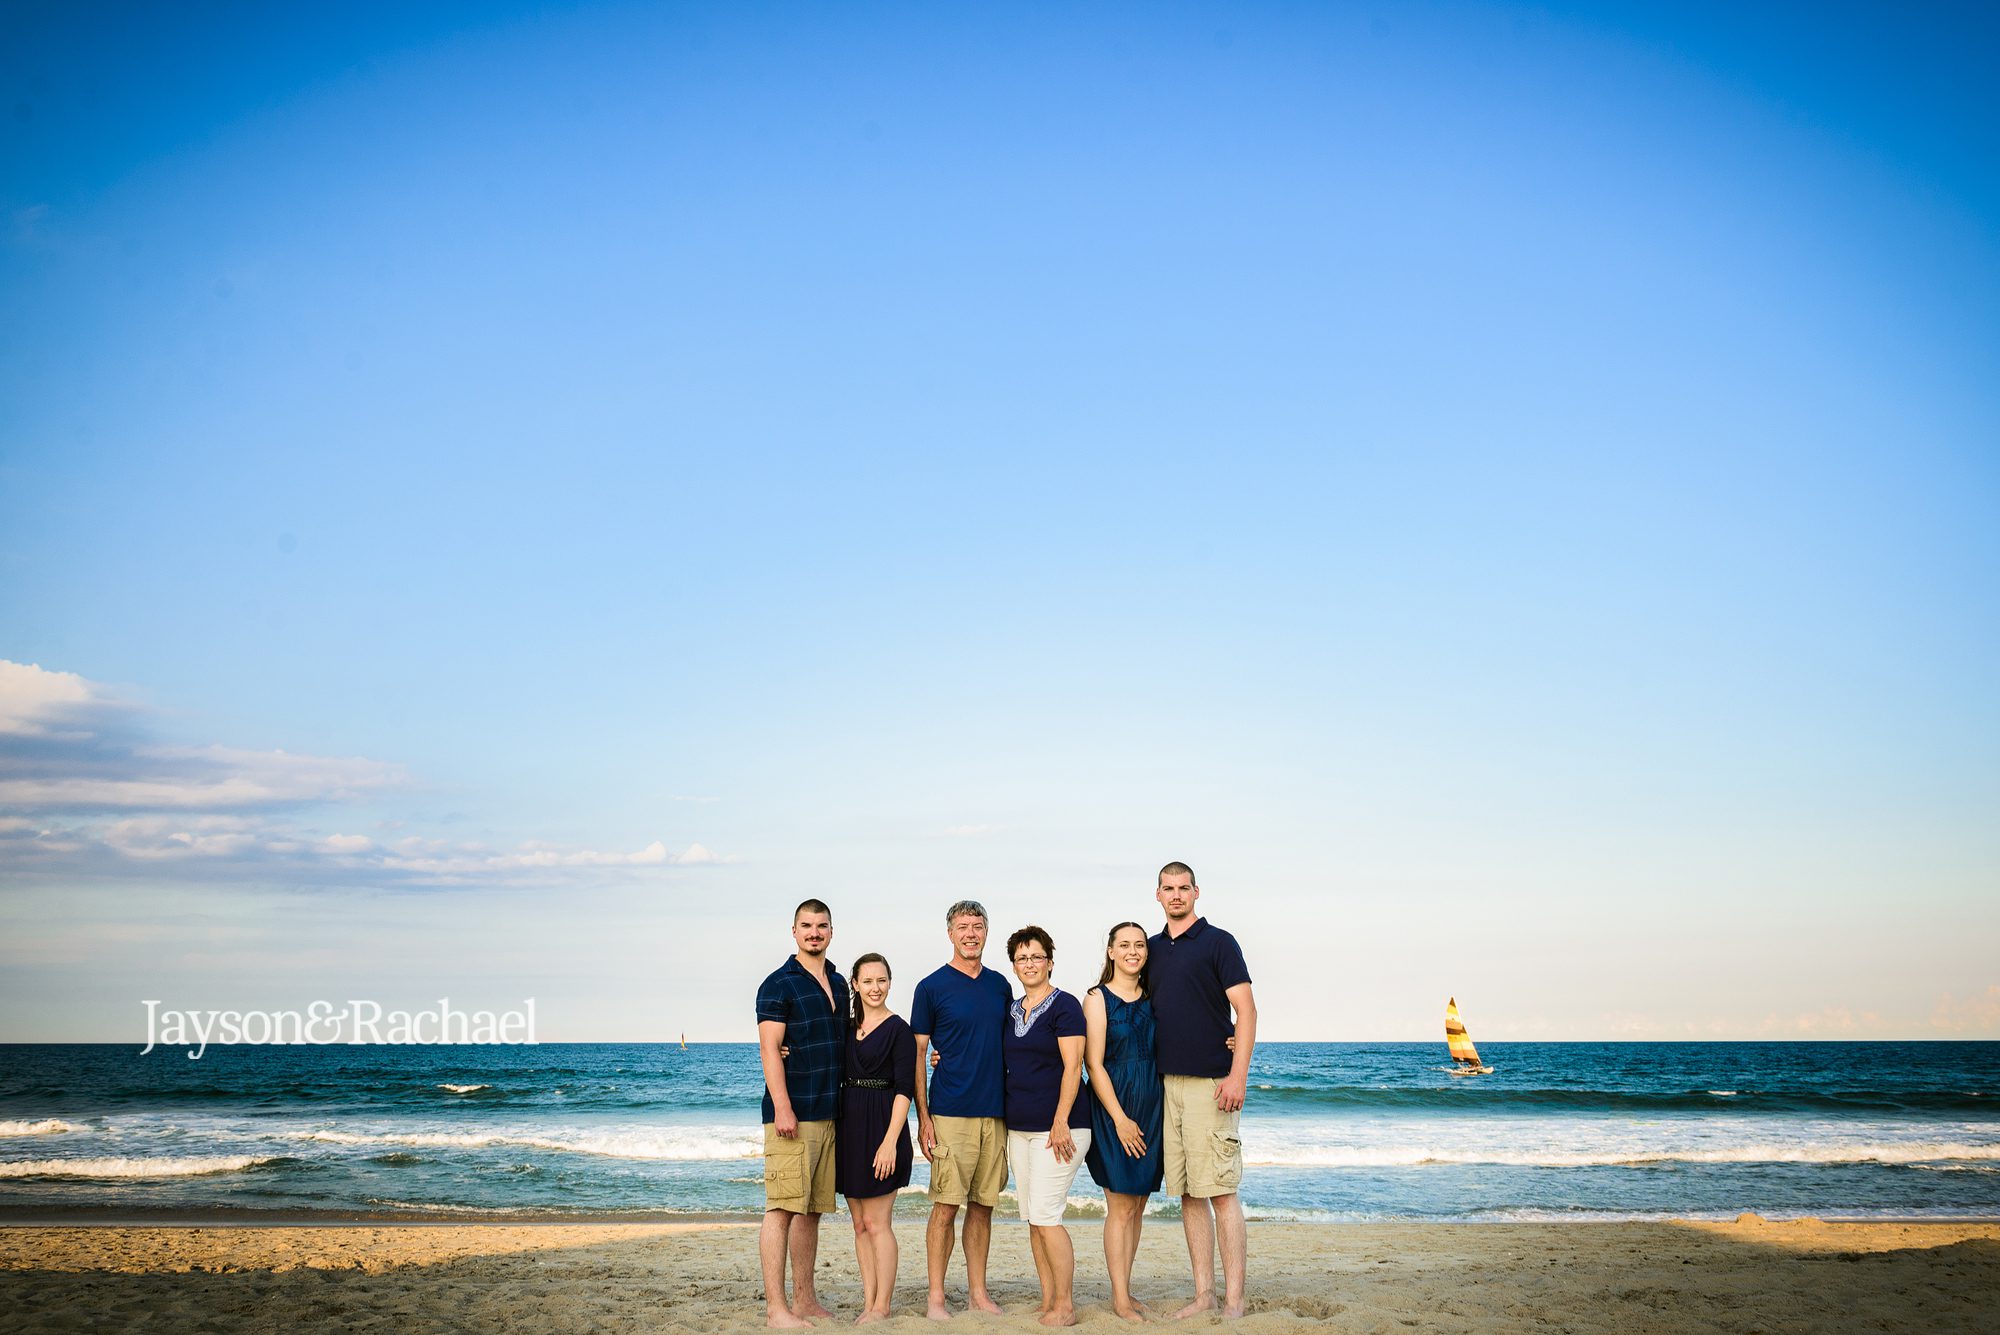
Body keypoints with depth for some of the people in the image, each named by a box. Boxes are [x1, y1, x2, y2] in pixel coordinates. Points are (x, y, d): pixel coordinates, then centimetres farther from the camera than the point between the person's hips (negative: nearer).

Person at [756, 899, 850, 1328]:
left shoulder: (839, 984, 16)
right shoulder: (779, 983, -5)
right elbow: (769, 1048, -12)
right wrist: (782, 1107, -19)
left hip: (829, 1114, 7)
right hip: (792, 1114, -7)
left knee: (812, 1210, 11)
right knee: (782, 1209, -7)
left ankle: (805, 1301, 18)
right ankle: (775, 1307, -5)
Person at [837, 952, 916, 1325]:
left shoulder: (898, 1030, -6)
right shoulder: (848, 1028, 11)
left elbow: (905, 1089, -11)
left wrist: (890, 1141, -18)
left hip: (881, 1127, -6)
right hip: (848, 1126, 6)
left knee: (875, 1222, -4)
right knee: (860, 1224, 9)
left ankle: (882, 1306, 4)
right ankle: (868, 1303, 16)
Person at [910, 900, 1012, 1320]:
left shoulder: (999, 985, 12)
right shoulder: (932, 987, -2)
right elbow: (917, 1055, -2)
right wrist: (923, 1118, -8)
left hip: (995, 1112, 4)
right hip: (950, 1112, -4)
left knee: (983, 1205, 9)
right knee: (946, 1206, -4)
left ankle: (978, 1291, 18)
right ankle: (935, 1297, 3)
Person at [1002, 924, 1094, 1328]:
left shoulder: (1064, 1006, -7)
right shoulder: (1012, 1011, 14)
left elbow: (1072, 1067, -13)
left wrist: (1061, 1121, -20)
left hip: (1057, 1125, -7)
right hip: (1019, 1127, 7)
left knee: (1044, 1215, -11)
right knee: (1033, 1219, 7)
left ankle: (1065, 1305, -2)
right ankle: (1048, 1302, 14)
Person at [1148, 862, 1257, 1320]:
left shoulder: (1218, 942, -2)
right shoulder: (1153, 948, 15)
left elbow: (1246, 1009, -7)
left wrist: (1238, 1075, -16)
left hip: (1210, 1083, -6)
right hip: (1166, 1084, 6)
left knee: (1221, 1192, -6)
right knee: (1188, 1194, 8)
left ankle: (1234, 1300, -2)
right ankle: (1203, 1294, 14)